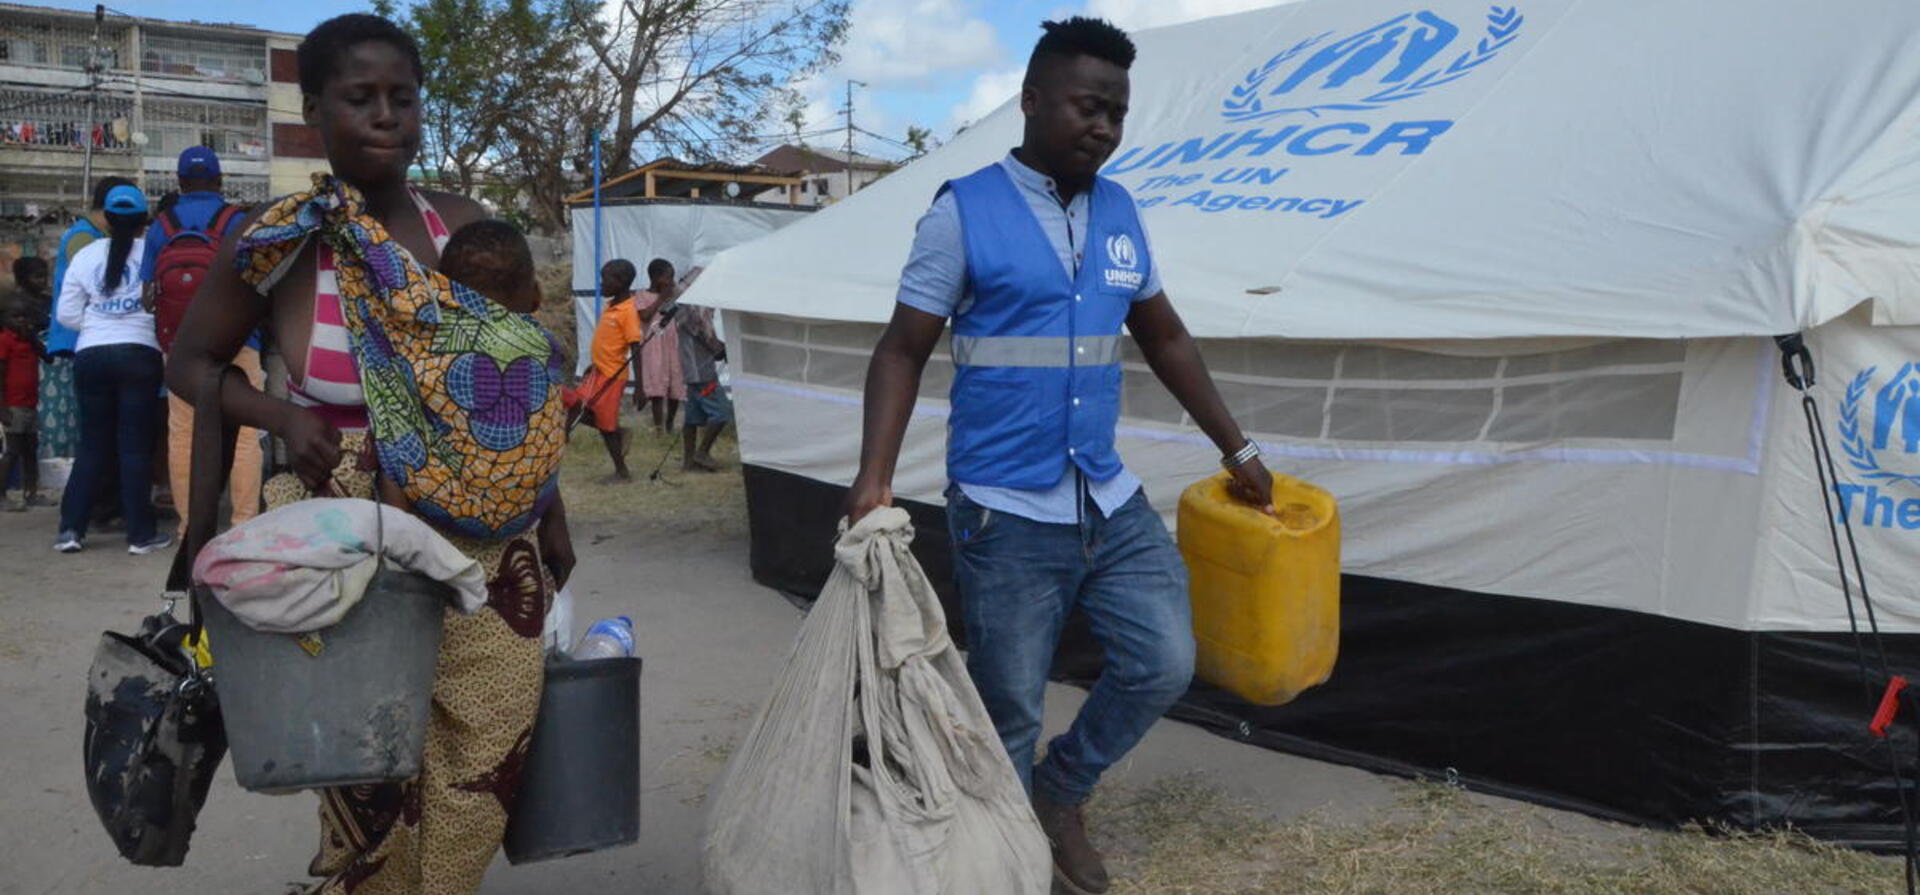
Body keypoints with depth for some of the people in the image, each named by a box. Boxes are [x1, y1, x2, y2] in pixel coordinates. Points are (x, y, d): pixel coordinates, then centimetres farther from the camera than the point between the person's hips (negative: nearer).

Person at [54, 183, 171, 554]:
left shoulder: (86, 254, 8)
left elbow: (66, 314, 7)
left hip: (90, 355, 3)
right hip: (140, 353, -3)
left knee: (93, 445, 12)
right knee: (136, 445, 1)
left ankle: (71, 529, 9)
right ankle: (140, 534, 1)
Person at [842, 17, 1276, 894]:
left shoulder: (1119, 211, 8)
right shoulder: (965, 211, -8)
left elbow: (1164, 337, 19)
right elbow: (902, 350, -7)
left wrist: (1236, 448, 19)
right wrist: (874, 476, -20)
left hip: (1112, 501, 6)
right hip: (1005, 512, -5)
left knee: (1164, 664, 6)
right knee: (1007, 713, 4)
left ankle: (1060, 793, 30)